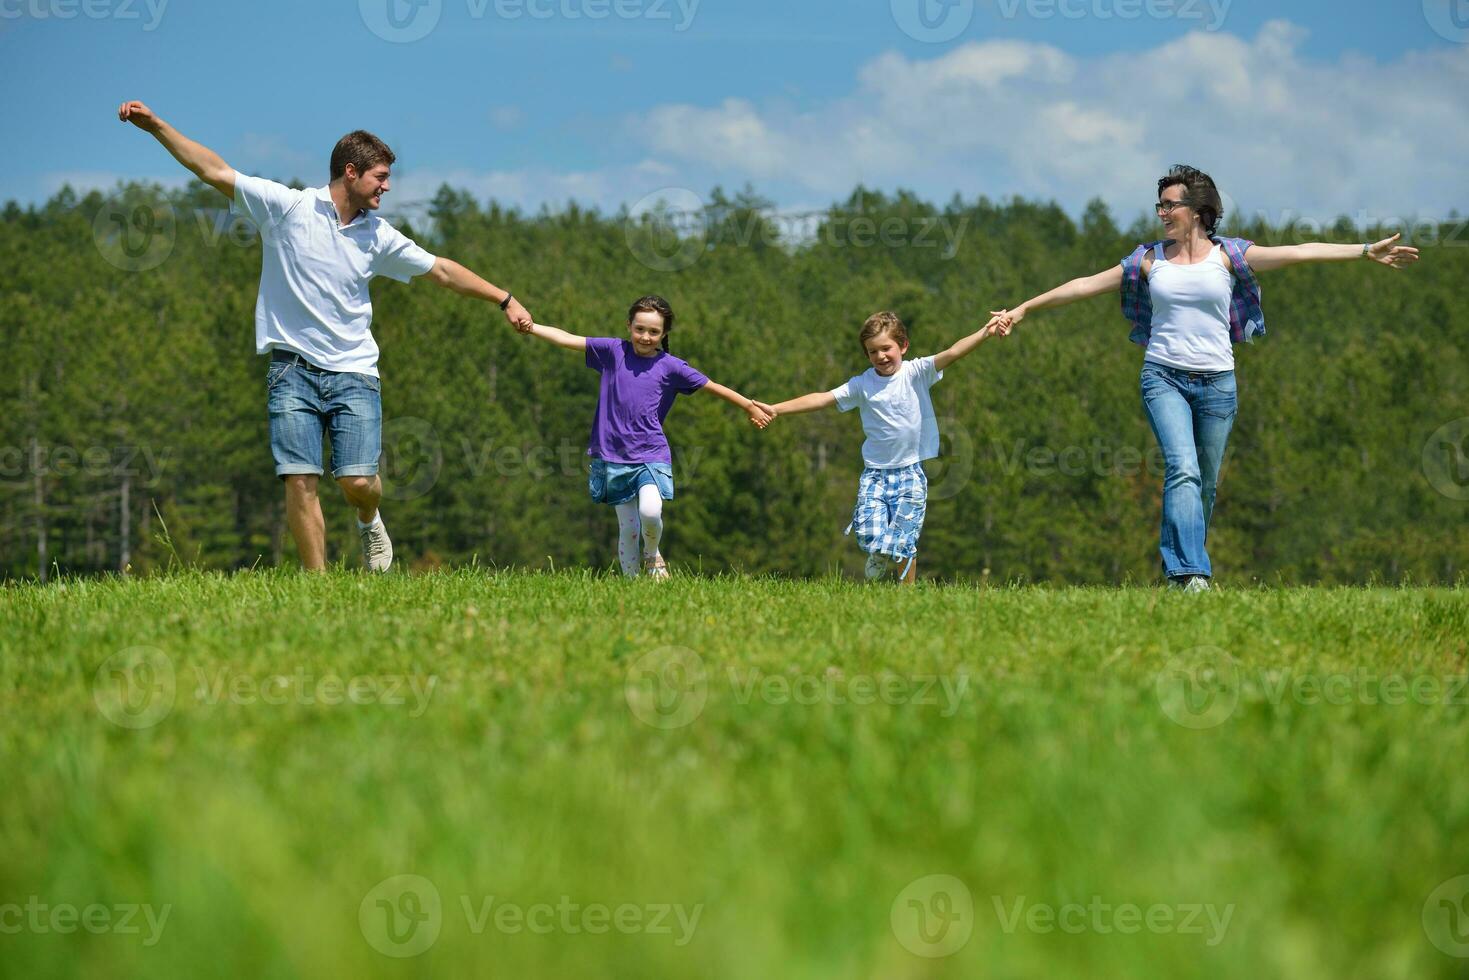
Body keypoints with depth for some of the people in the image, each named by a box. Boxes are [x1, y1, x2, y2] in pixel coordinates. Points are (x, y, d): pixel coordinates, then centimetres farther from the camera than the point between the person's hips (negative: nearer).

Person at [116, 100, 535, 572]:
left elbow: (442, 270, 18)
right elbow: (215, 171, -6)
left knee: (357, 481, -11)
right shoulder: (287, 206, -2)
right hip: (293, 370, -2)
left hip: (354, 374, 2)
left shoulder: (378, 236, 8)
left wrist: (505, 300, 19)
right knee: (299, 480, -11)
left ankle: (369, 522, 24)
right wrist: (156, 126, -14)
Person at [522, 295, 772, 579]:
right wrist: (531, 327, -8)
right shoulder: (613, 351, 4)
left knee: (650, 512, -24)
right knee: (627, 529, 3)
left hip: (651, 456, -1)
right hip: (613, 457, 1)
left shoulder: (670, 367, 1)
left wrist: (750, 406, 12)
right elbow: (569, 340, 1)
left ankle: (652, 556, 6)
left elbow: (712, 387, 7)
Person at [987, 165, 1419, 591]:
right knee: (1183, 469, -20)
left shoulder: (1228, 255, 3)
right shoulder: (1149, 259, 7)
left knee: (1205, 484, 6)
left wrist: (1366, 251, -9)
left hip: (1217, 382, 1)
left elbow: (1300, 253, -3)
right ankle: (1191, 574, -28)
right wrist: (1022, 310, 11)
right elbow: (1087, 285, 10)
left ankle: (1182, 567, 22)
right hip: (1164, 376, -1)